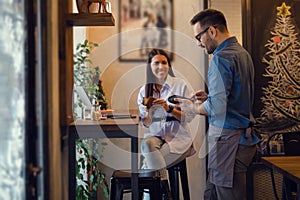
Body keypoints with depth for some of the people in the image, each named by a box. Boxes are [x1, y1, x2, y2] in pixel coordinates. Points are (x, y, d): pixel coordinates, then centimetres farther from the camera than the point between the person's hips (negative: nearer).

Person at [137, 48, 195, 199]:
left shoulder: (180, 85, 1)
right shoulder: (144, 90, 9)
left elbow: (189, 117, -3)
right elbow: (146, 124, 8)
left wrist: (169, 109, -18)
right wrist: (148, 110, -13)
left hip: (177, 137, -3)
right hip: (155, 135, 3)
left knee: (149, 162, -27)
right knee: (147, 144, -33)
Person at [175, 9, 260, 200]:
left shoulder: (221, 58, -16)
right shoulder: (243, 53, 14)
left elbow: (216, 107, -23)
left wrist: (192, 108, -6)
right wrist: (209, 97, 14)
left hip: (227, 138, -10)